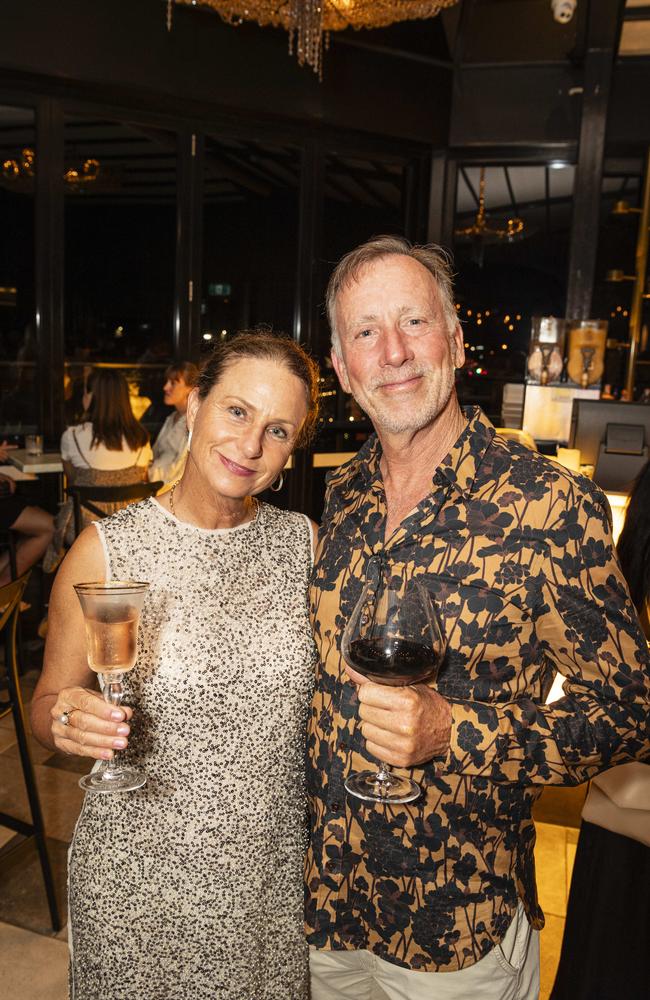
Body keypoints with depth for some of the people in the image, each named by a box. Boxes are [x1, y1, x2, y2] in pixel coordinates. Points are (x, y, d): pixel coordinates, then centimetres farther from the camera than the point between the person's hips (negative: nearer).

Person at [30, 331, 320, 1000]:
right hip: (140, 878, -2)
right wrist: (67, 720, -23)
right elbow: (47, 706, -4)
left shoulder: (308, 545, -6)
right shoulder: (104, 550, -14)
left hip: (279, 868, 3)